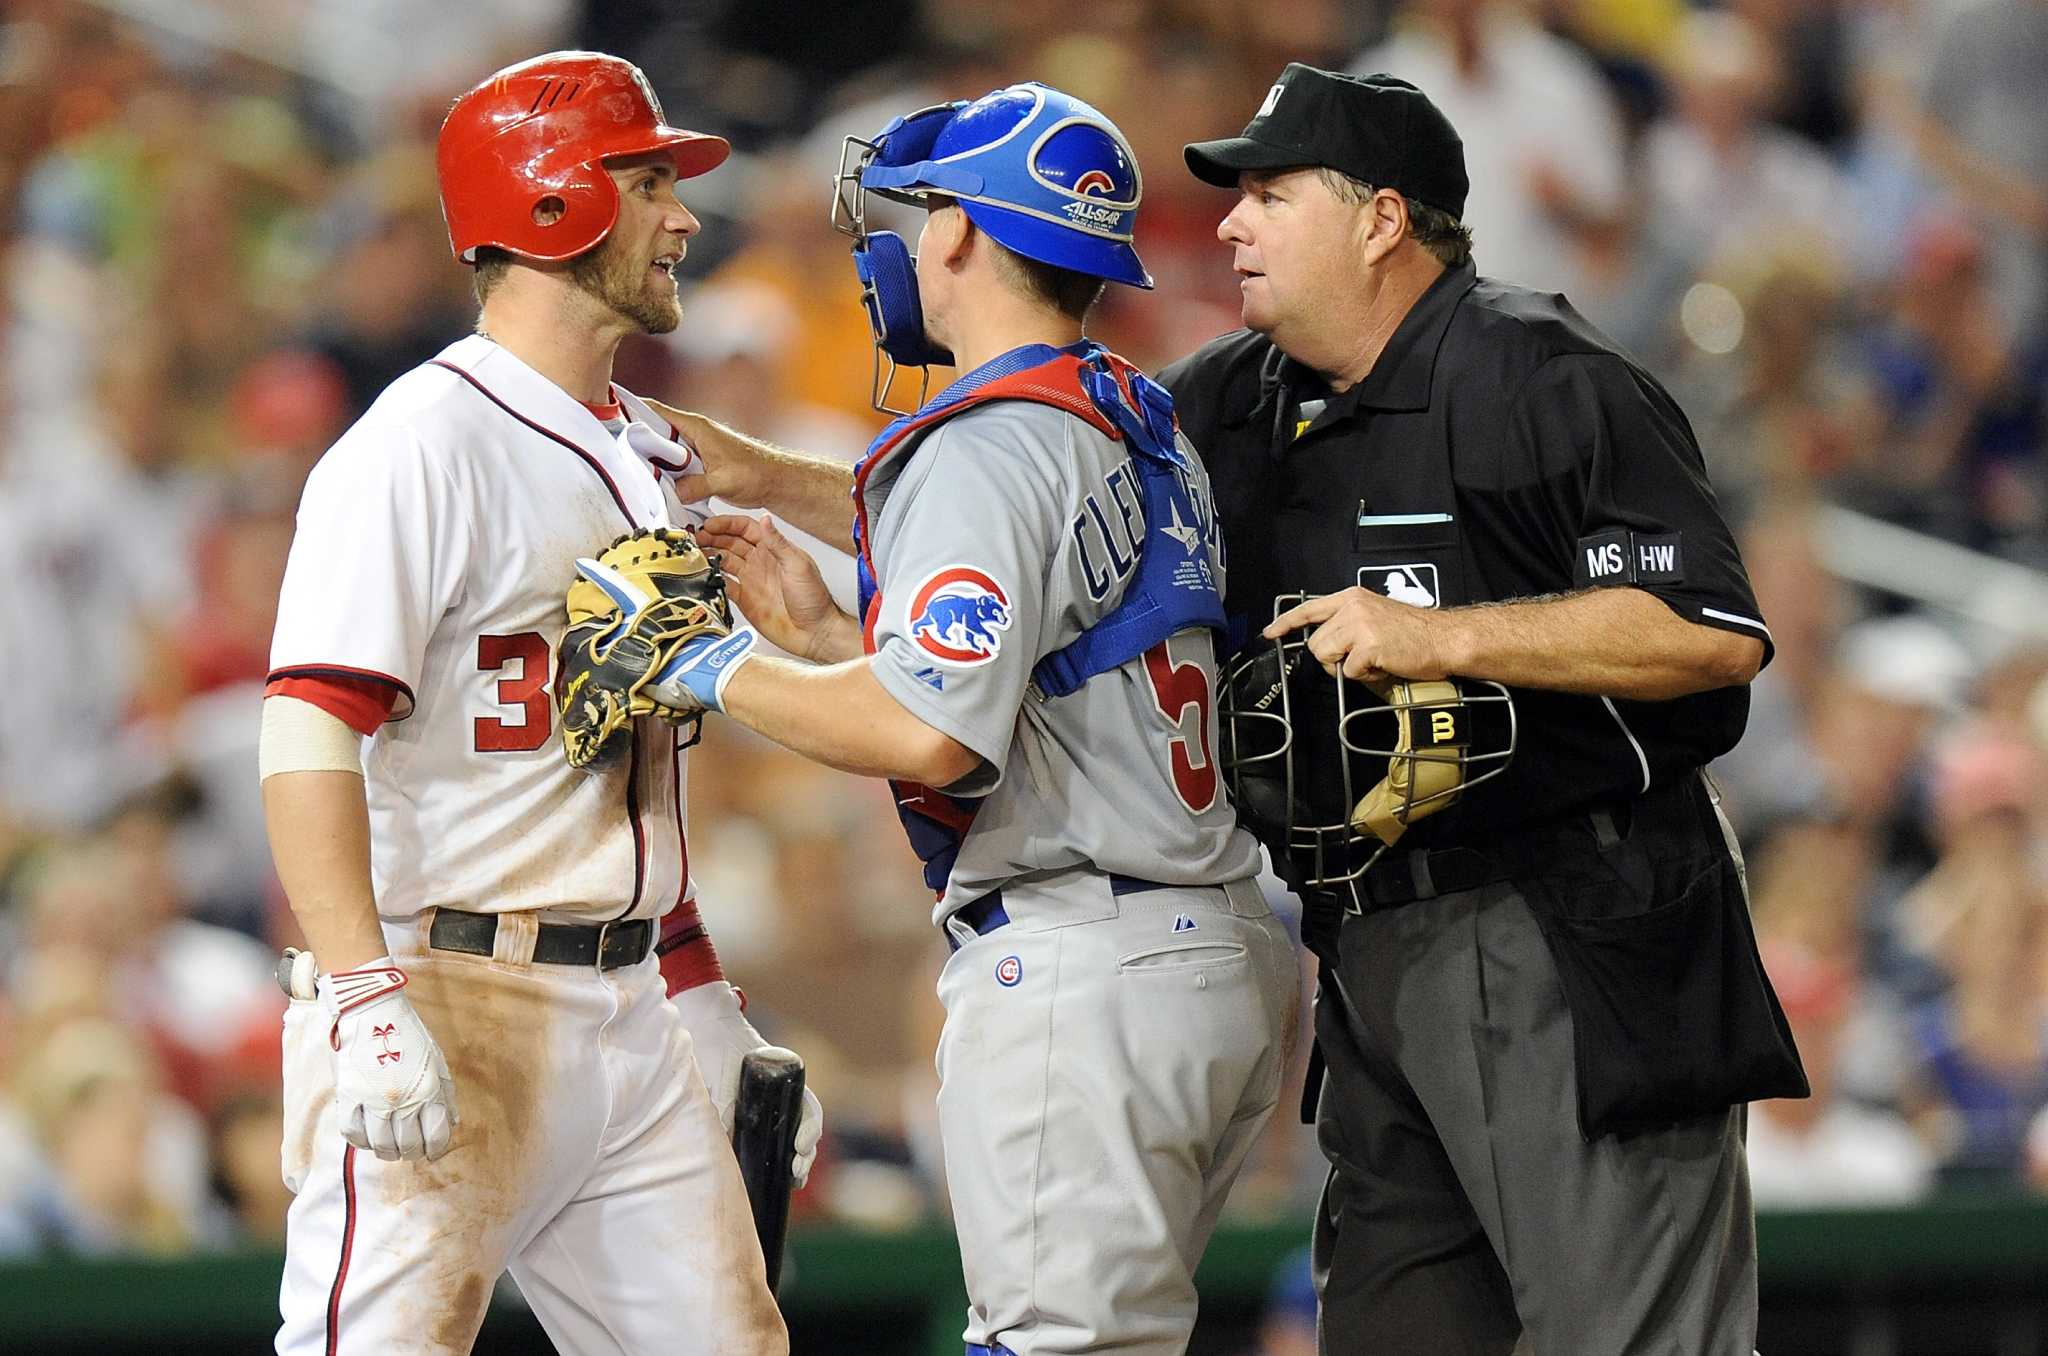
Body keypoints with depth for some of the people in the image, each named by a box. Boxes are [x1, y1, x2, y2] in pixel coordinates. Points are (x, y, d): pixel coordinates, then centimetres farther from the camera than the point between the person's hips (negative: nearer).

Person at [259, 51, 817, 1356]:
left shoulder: (646, 455, 18)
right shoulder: (422, 447, -10)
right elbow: (310, 743, -19)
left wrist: (714, 1014, 20)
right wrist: (370, 1003, -28)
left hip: (632, 1006, 8)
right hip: (451, 1005, -8)